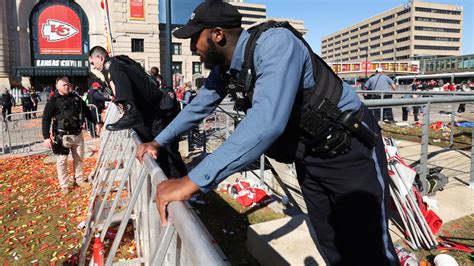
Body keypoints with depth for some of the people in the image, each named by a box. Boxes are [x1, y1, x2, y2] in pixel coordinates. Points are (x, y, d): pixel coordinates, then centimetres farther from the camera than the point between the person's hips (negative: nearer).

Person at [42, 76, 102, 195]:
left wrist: (96, 122, 12)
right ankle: (64, 185, 14)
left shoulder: (76, 98, 9)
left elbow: (87, 111, 19)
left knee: (79, 158, 14)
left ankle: (79, 179, 31)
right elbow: (46, 119, -9)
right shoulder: (53, 101, -6)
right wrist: (46, 137, -17)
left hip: (77, 134, 5)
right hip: (62, 136, -4)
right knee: (62, 161, 3)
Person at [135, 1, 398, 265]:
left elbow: (267, 120, -42)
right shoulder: (223, 68, -3)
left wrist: (192, 181, -42)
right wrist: (159, 141, 17)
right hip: (309, 156, 7)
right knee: (330, 245, 16)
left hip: (351, 151, -7)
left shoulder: (275, 43, -28)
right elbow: (198, 106, 13)